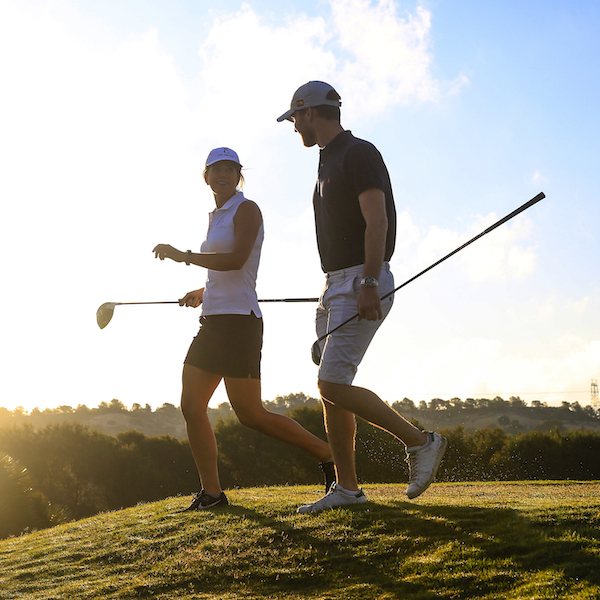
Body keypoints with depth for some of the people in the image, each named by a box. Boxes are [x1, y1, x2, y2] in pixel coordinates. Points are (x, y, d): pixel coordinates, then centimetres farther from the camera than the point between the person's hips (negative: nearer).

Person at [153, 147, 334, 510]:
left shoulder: (246, 209, -6)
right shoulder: (216, 217, 20)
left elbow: (236, 260, -22)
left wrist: (184, 256, -18)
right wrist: (202, 293, 19)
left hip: (238, 322, -9)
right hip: (213, 322, 9)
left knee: (251, 415, -8)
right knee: (191, 406, 1)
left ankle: (329, 455, 5)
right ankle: (212, 493, 5)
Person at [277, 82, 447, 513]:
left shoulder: (359, 153, -10)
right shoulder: (329, 162, 20)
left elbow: (377, 222, -20)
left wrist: (369, 284, -27)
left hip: (362, 284, -10)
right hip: (336, 285, 10)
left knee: (334, 385, -16)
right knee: (330, 388, 7)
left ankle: (420, 441, -6)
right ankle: (348, 488, 11)